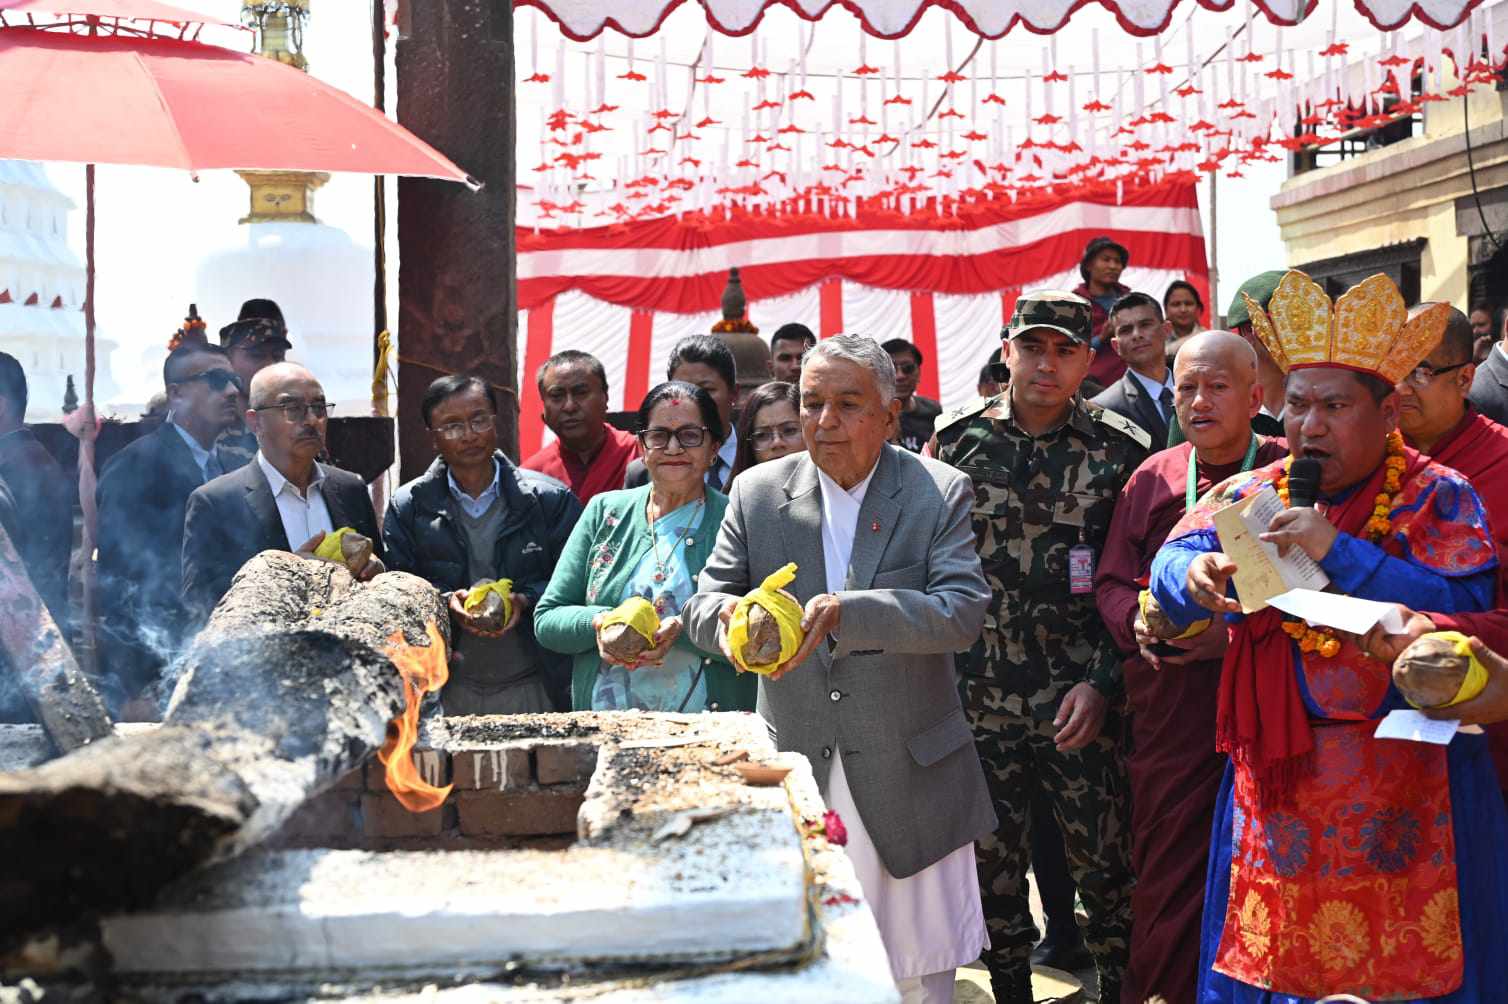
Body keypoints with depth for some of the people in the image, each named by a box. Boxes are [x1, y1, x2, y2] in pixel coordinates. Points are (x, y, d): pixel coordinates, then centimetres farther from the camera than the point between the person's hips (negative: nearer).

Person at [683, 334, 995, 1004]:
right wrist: (732, 616, -24)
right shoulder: (758, 492, 3)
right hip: (795, 773, 2)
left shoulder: (941, 493, -4)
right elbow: (703, 605, 1)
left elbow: (963, 613, -16)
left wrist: (844, 612, -31)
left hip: (907, 779, -2)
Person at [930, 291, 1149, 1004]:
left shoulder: (1118, 451, -1)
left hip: (1080, 706, -2)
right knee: (993, 866, 12)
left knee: (1104, 865, 3)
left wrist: (1102, 683, -9)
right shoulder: (956, 441, 3)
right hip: (980, 699, 2)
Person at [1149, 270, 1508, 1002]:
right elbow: (1170, 564, -2)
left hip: (1403, 797, -3)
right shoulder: (1250, 494, 7)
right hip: (1277, 783, 3)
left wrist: (1337, 552, -24)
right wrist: (1196, 576, -26)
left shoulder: (1436, 498, -4)